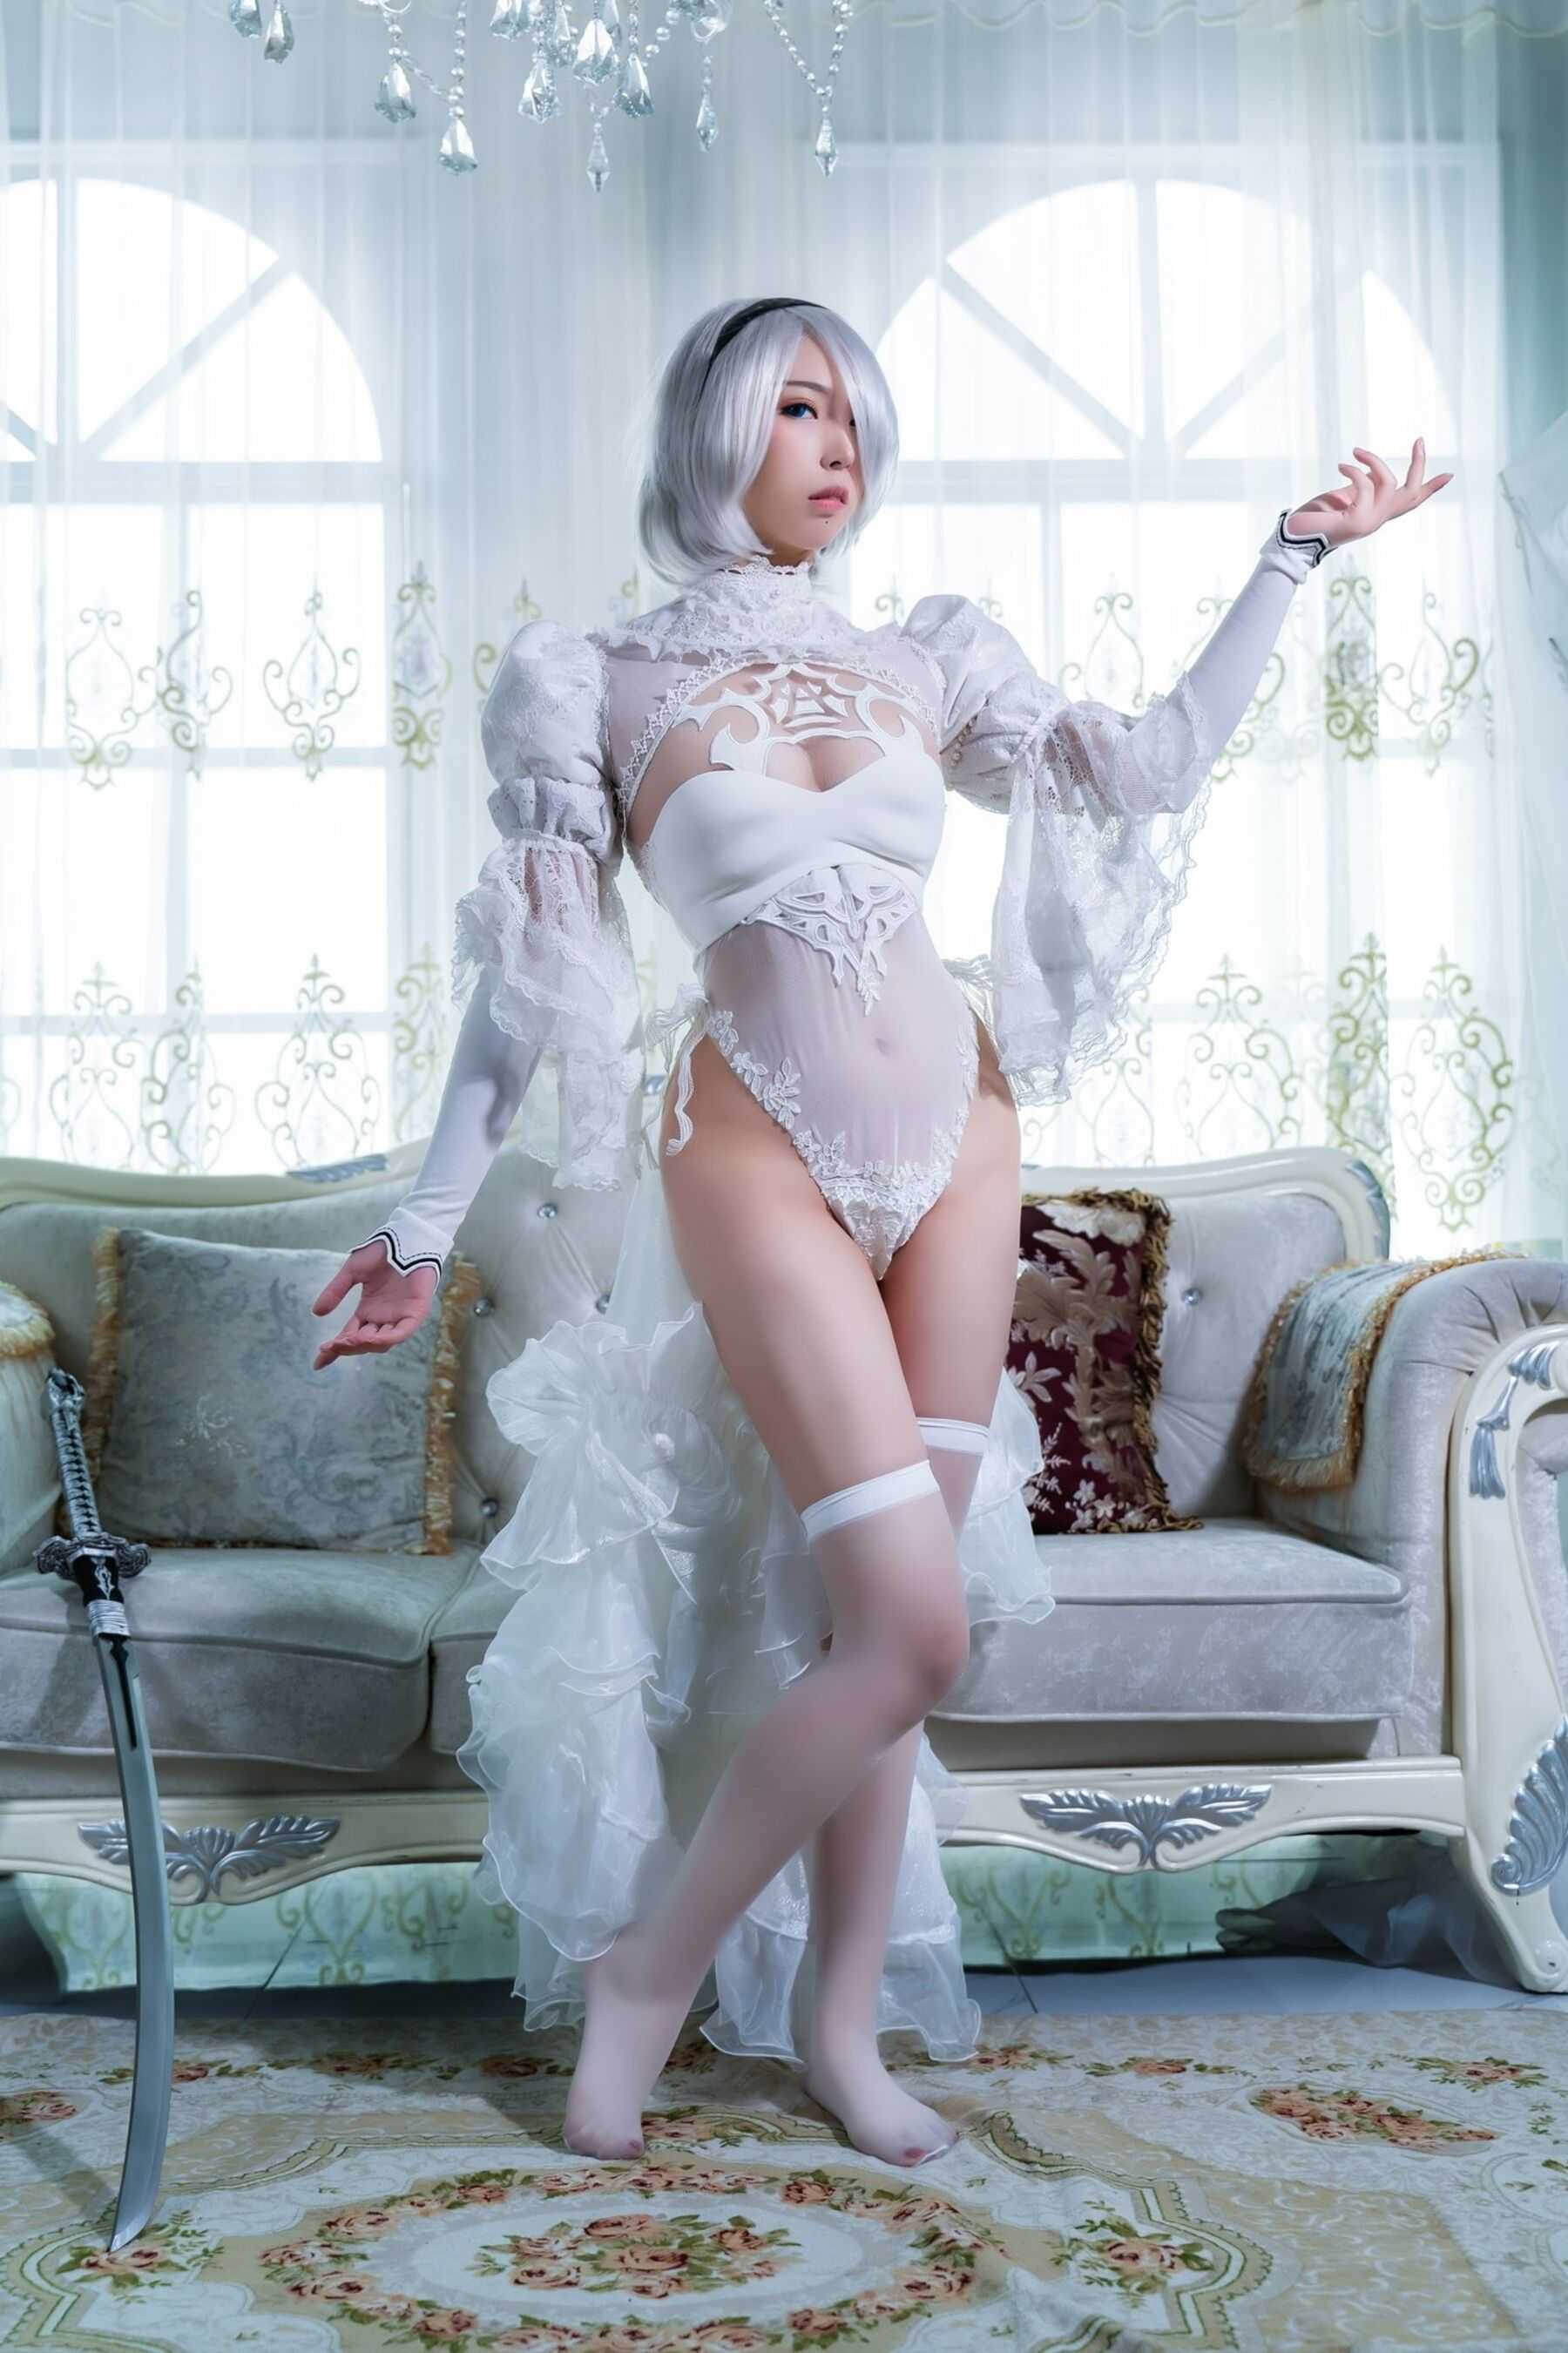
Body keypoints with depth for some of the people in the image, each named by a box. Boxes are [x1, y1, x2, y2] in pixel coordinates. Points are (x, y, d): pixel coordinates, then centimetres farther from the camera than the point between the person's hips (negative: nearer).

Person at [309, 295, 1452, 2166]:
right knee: (911, 1624, -14)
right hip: (764, 1158, -4)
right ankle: (650, 1965, 8)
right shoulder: (595, 684, 0)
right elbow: (527, 979, -1)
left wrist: (1294, 555, 12)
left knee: (888, 1620, 6)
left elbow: (1155, 766, 12)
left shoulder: (925, 660, 11)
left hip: (956, 1137, 5)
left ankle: (840, 2019, 23)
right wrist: (429, 1220, -3)